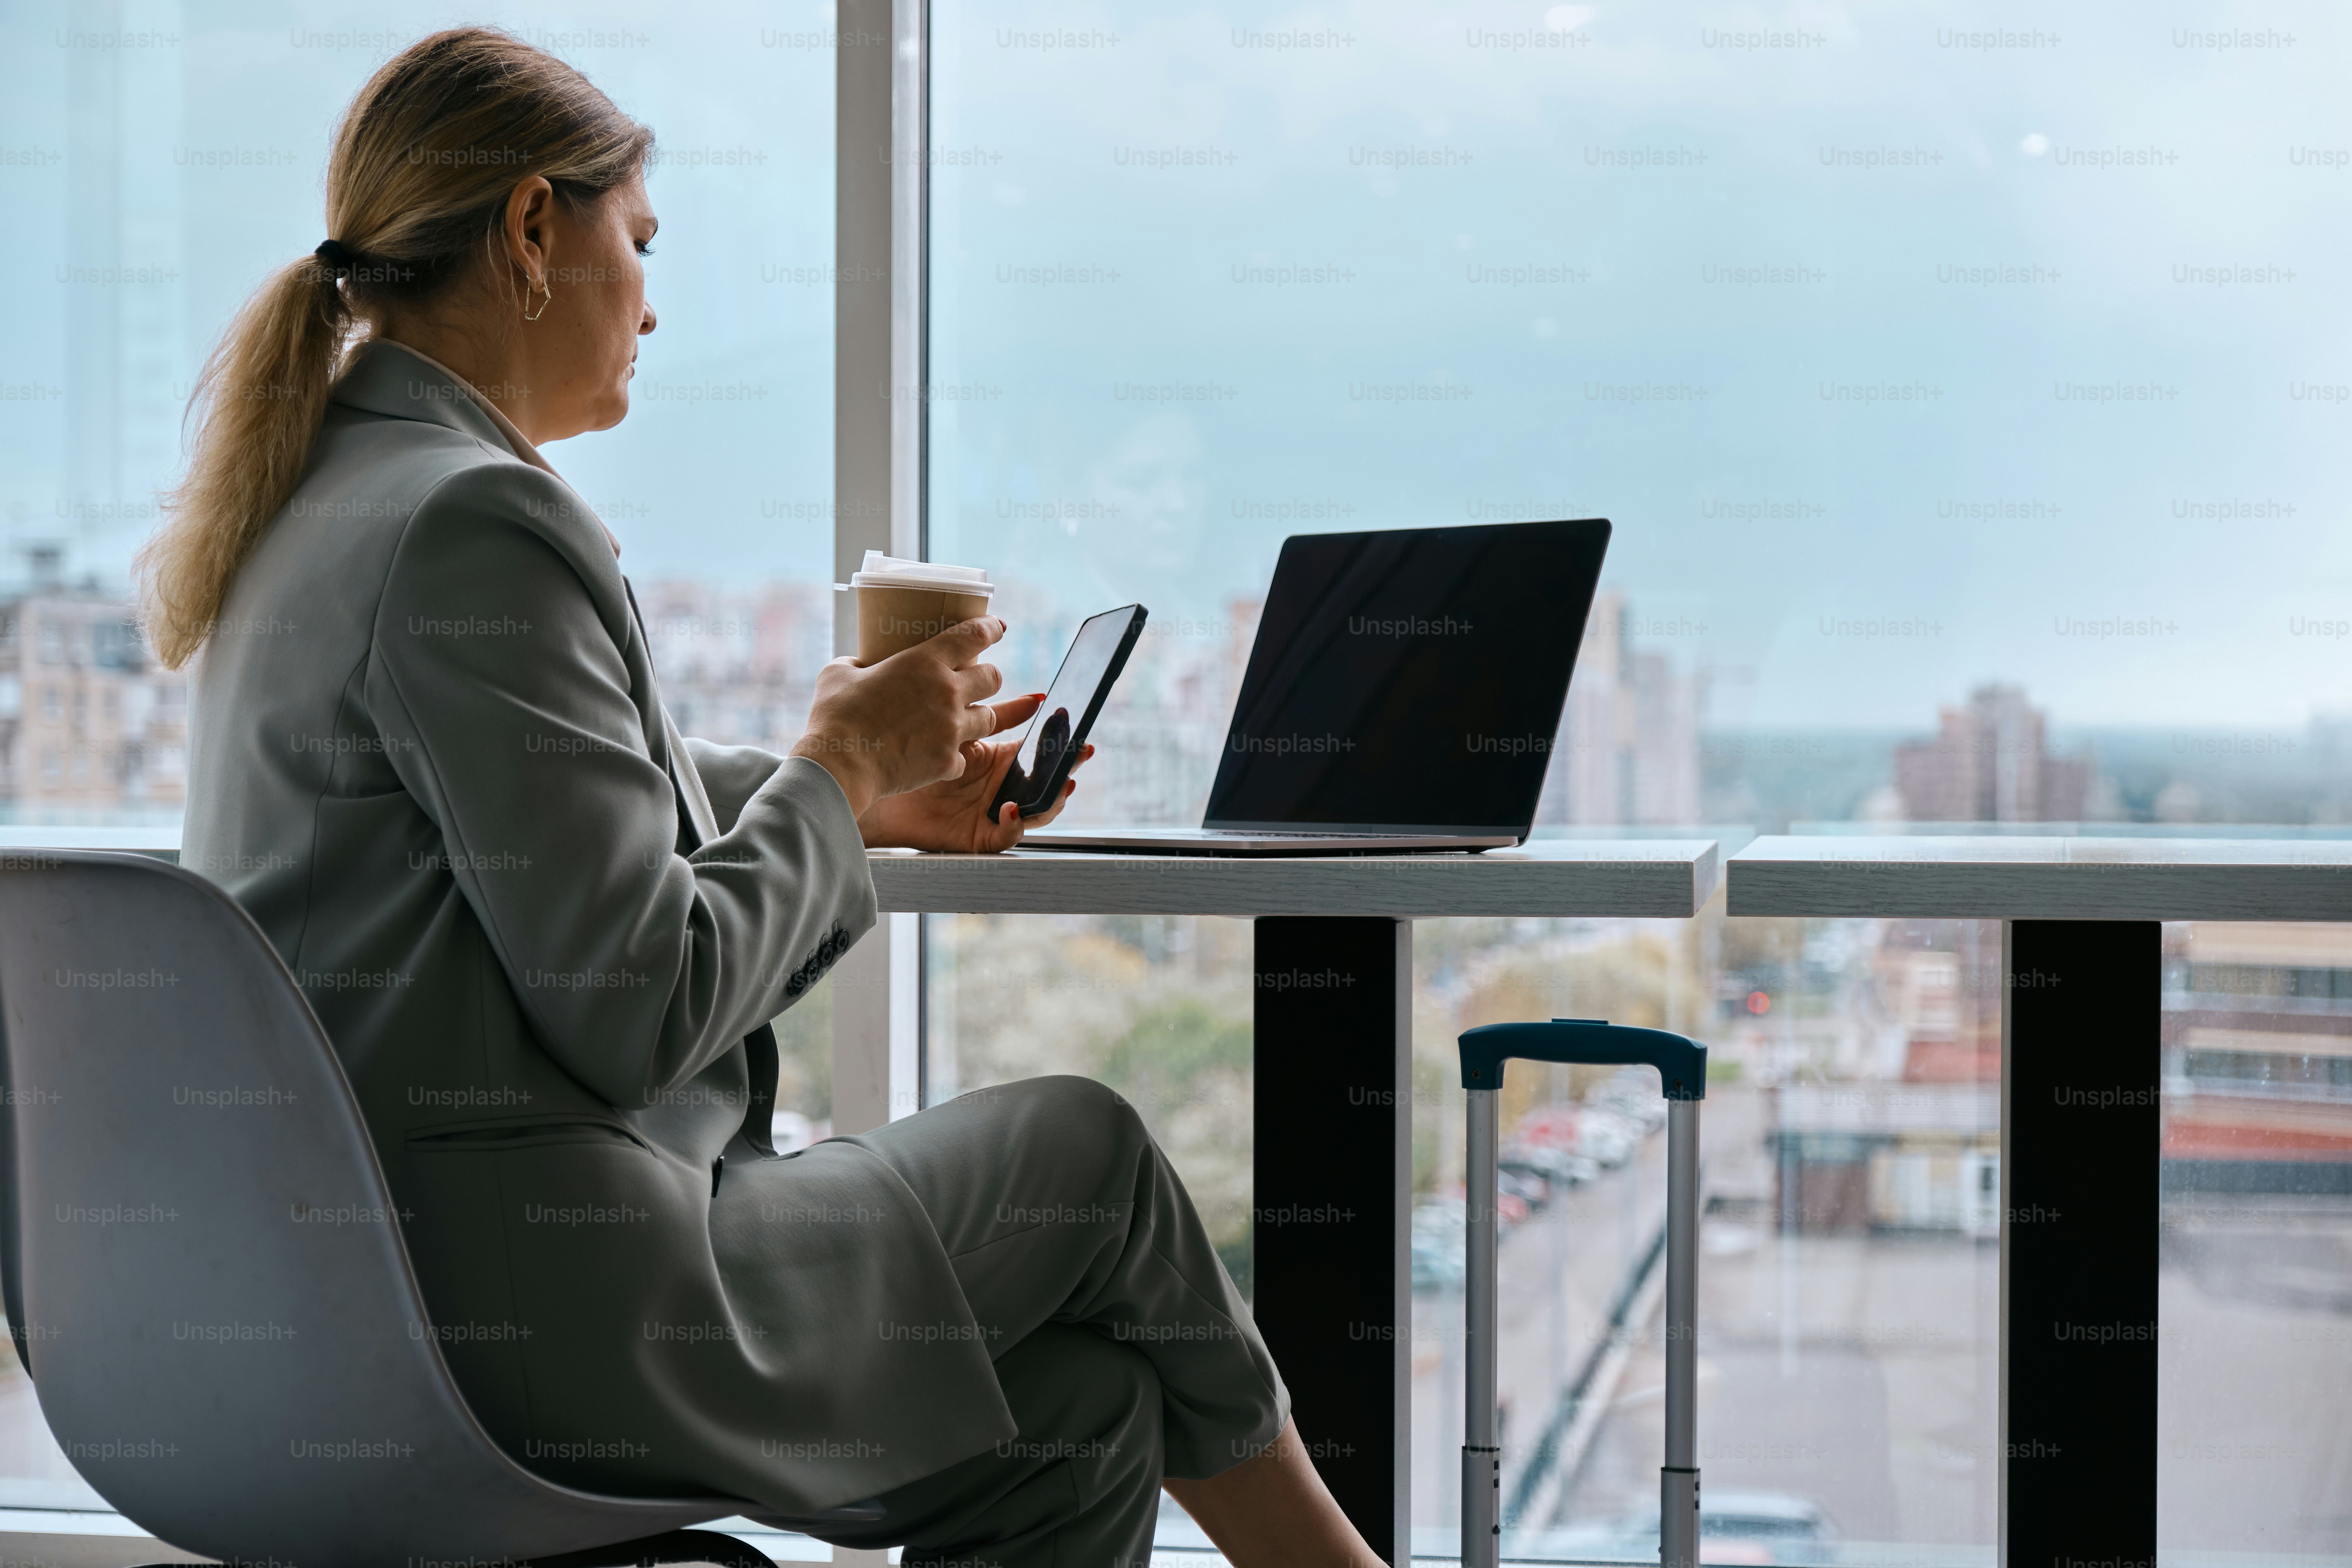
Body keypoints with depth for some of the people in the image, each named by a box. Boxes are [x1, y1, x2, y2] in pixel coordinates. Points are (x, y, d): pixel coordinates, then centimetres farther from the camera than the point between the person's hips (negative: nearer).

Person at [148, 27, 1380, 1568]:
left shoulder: (317, 498, 12)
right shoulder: (471, 528, -20)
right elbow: (639, 1010, -21)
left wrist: (866, 793, 19)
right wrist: (841, 771, -6)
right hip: (545, 1313, -9)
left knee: (1084, 1416, 15)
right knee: (1090, 1151, 9)